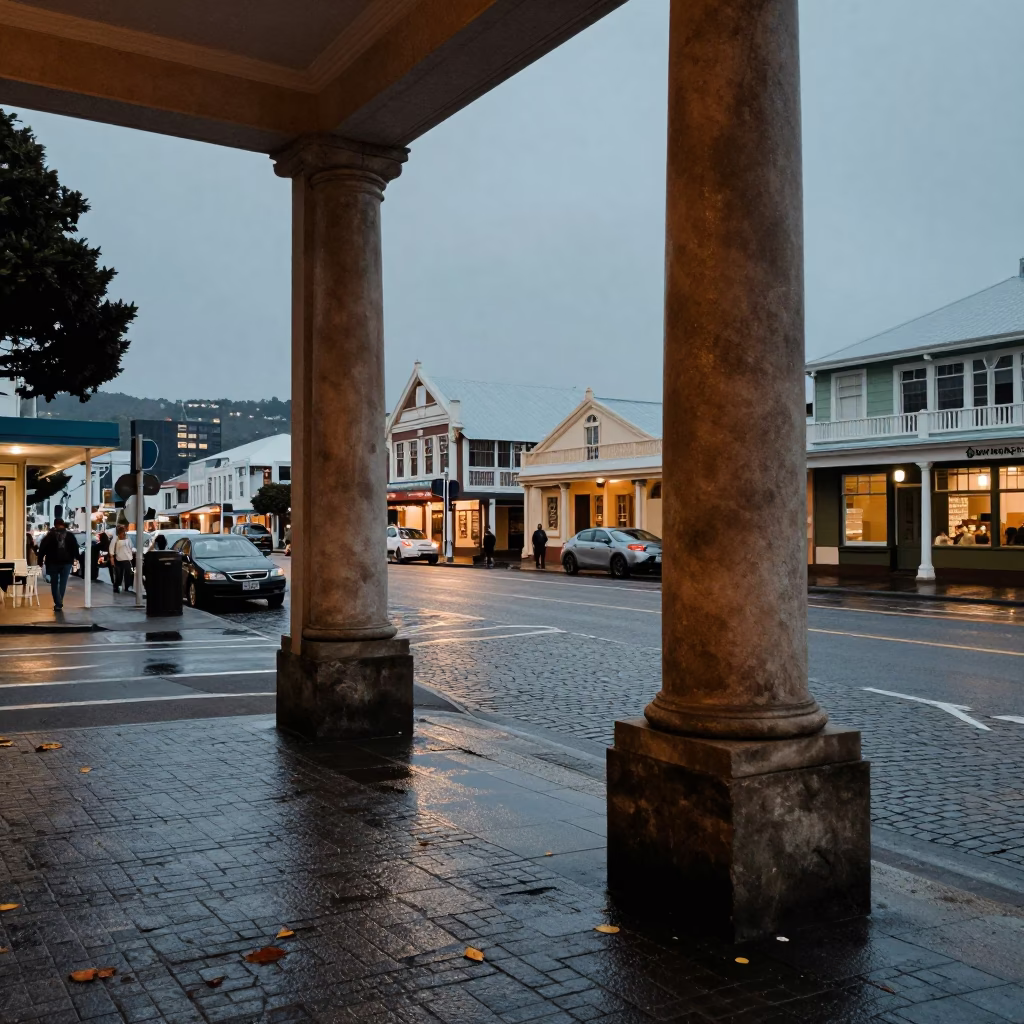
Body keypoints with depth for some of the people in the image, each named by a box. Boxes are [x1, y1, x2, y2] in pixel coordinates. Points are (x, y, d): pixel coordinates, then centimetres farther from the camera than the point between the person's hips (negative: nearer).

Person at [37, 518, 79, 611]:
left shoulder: (50, 535, 1)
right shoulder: (70, 536, 4)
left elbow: (42, 548, -4)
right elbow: (75, 549, 5)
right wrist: (78, 557, 18)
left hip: (53, 562, -1)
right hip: (66, 562, 1)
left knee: (54, 583, 6)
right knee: (63, 583, 7)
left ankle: (58, 603, -4)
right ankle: (59, 603, 3)